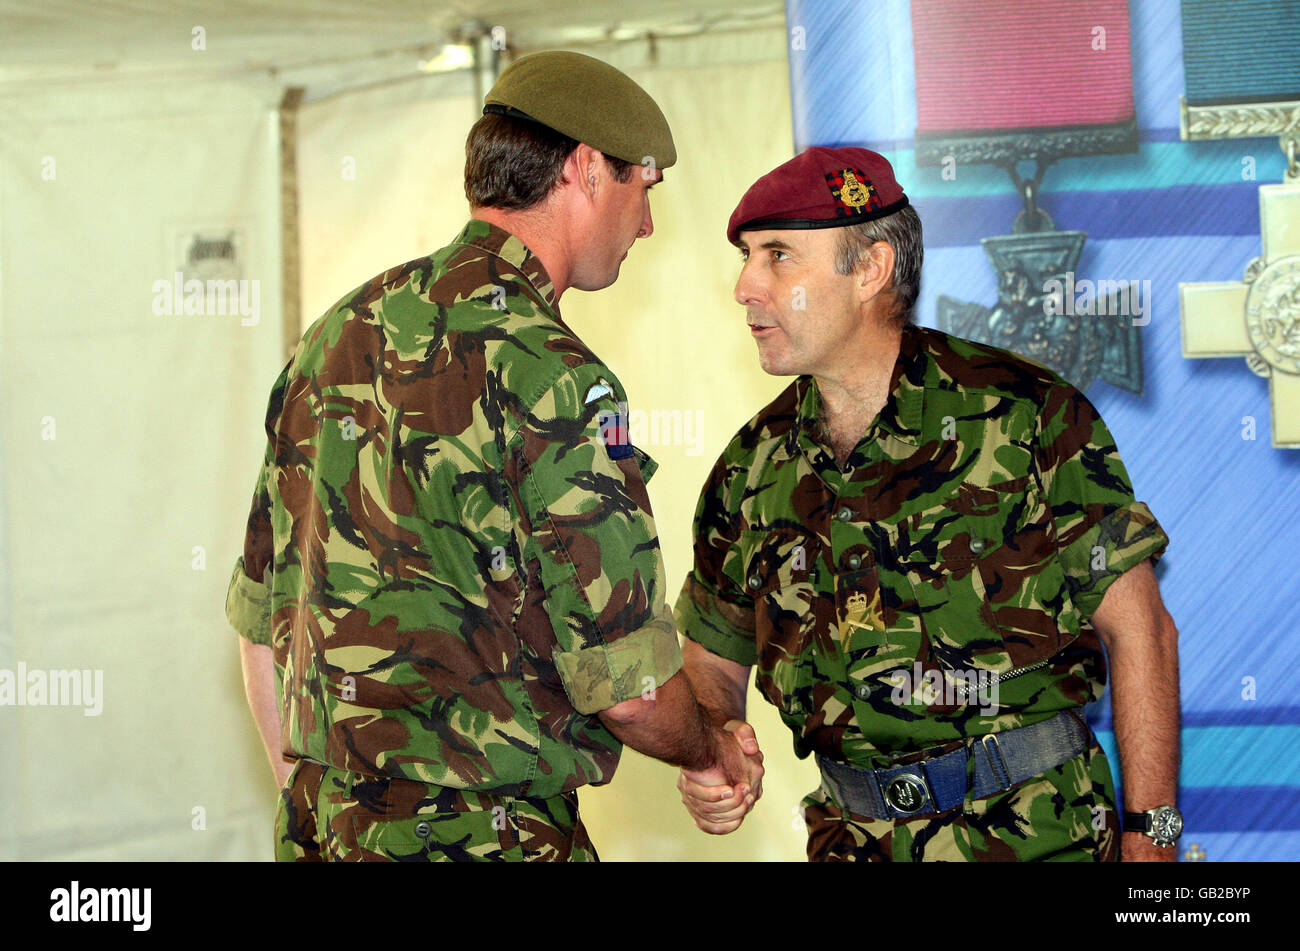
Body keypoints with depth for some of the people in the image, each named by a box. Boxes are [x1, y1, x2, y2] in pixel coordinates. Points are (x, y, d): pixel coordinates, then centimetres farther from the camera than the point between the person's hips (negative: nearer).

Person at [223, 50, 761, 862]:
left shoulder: (336, 334, 9)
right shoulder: (551, 378, -16)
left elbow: (260, 620, 14)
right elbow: (629, 688, -15)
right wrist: (715, 752, 6)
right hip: (486, 835, -8)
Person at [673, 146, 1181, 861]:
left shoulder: (1026, 414, -8)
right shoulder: (755, 466, 5)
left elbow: (1139, 631, -5)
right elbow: (713, 660, 15)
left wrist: (1150, 838, -9)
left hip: (1033, 830, -4)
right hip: (855, 838, 5)